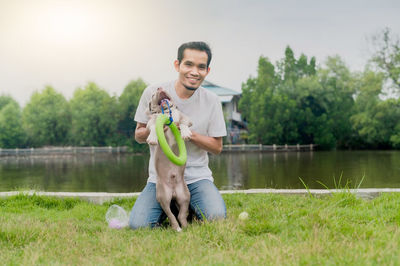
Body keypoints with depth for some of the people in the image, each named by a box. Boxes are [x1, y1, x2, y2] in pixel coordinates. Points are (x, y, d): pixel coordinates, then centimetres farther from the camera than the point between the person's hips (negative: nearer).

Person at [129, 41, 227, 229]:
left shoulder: (211, 100, -1)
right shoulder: (153, 93, -3)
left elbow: (217, 147, 3)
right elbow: (138, 136, 6)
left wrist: (190, 133, -16)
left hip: (197, 177, 0)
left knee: (217, 217, -26)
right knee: (138, 225, -22)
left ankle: (190, 207, 9)